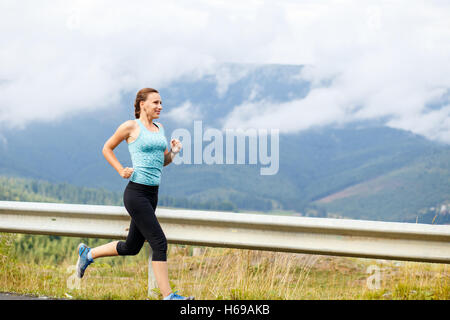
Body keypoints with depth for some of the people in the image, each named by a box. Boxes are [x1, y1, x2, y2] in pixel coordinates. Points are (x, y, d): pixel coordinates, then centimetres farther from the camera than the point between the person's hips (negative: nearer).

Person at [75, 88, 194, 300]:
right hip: (136, 193, -8)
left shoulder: (159, 128, 15)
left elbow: (163, 162, 22)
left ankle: (88, 254, 36)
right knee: (159, 243, -13)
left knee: (131, 247, 16)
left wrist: (173, 152, 2)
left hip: (152, 194, 8)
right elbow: (107, 148, 6)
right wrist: (121, 171, -5)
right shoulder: (131, 127, -5)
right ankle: (167, 295, -9)